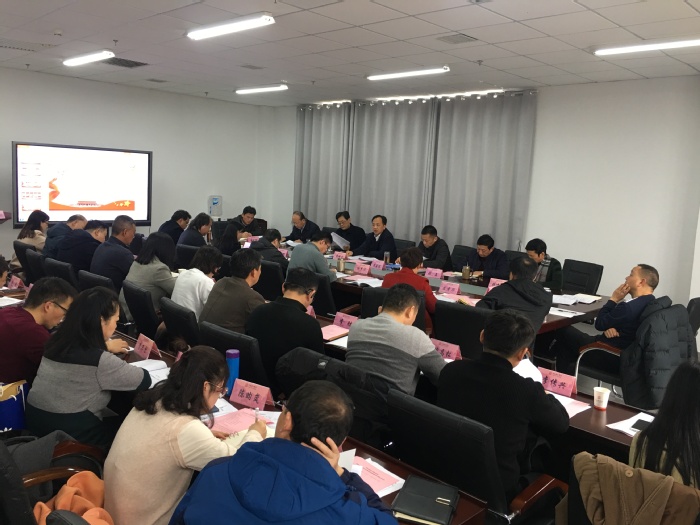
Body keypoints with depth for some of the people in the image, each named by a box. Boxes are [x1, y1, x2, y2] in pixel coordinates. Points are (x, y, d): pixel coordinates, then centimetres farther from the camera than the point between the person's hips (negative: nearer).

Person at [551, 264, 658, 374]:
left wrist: (614, 299, -9)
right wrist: (610, 327, -10)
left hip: (612, 358, -9)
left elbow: (599, 324, -14)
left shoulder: (629, 307, -28)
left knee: (563, 329, 6)